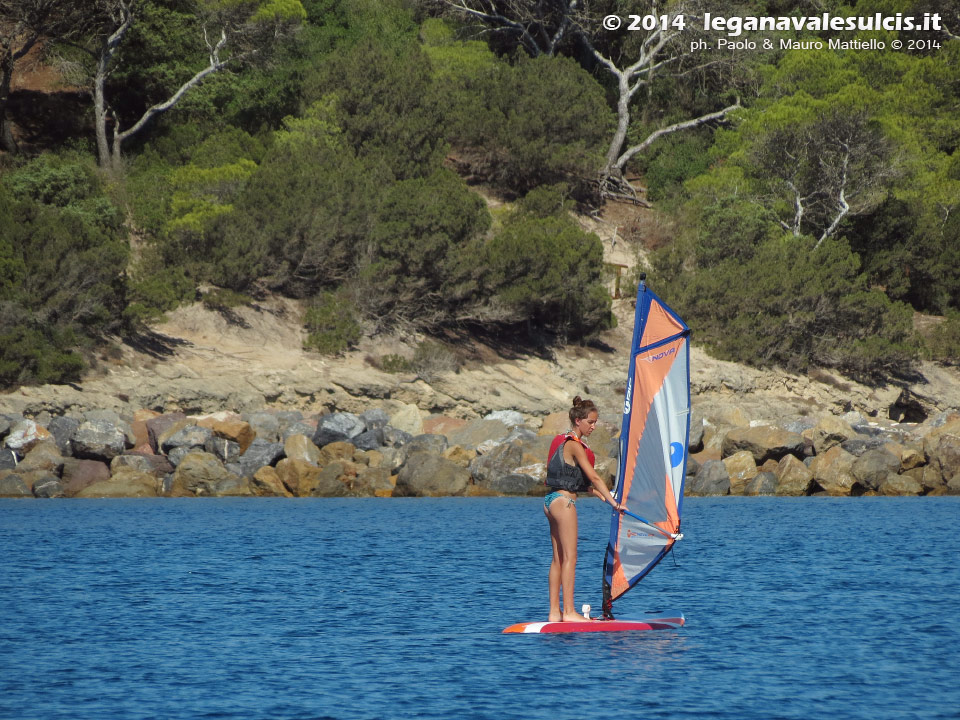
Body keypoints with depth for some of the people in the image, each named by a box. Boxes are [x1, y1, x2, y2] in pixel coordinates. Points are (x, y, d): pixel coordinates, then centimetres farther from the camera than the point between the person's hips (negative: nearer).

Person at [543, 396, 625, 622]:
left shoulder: (562, 441, 16)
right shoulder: (574, 445, -13)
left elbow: (582, 480, 20)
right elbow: (593, 478, -15)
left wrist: (601, 496, 17)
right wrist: (614, 502, -13)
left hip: (552, 501, 10)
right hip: (564, 501, -10)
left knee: (558, 559, 8)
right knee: (569, 558, -8)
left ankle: (554, 612, 7)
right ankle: (569, 611, -9)